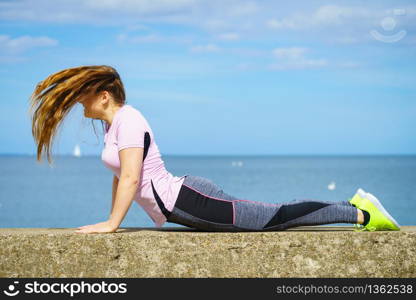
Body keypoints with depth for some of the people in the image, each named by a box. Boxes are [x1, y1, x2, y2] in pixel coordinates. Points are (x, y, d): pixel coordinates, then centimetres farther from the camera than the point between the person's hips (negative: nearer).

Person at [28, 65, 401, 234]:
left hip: (186, 201, -9)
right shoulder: (113, 123, 16)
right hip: (183, 201, 9)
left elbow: (131, 178, -23)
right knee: (272, 215, 13)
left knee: (275, 218, -7)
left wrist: (112, 224, -20)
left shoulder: (128, 120, -15)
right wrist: (111, 219, 24)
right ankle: (353, 205, 19)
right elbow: (121, 176, 25)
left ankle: (362, 213, -2)